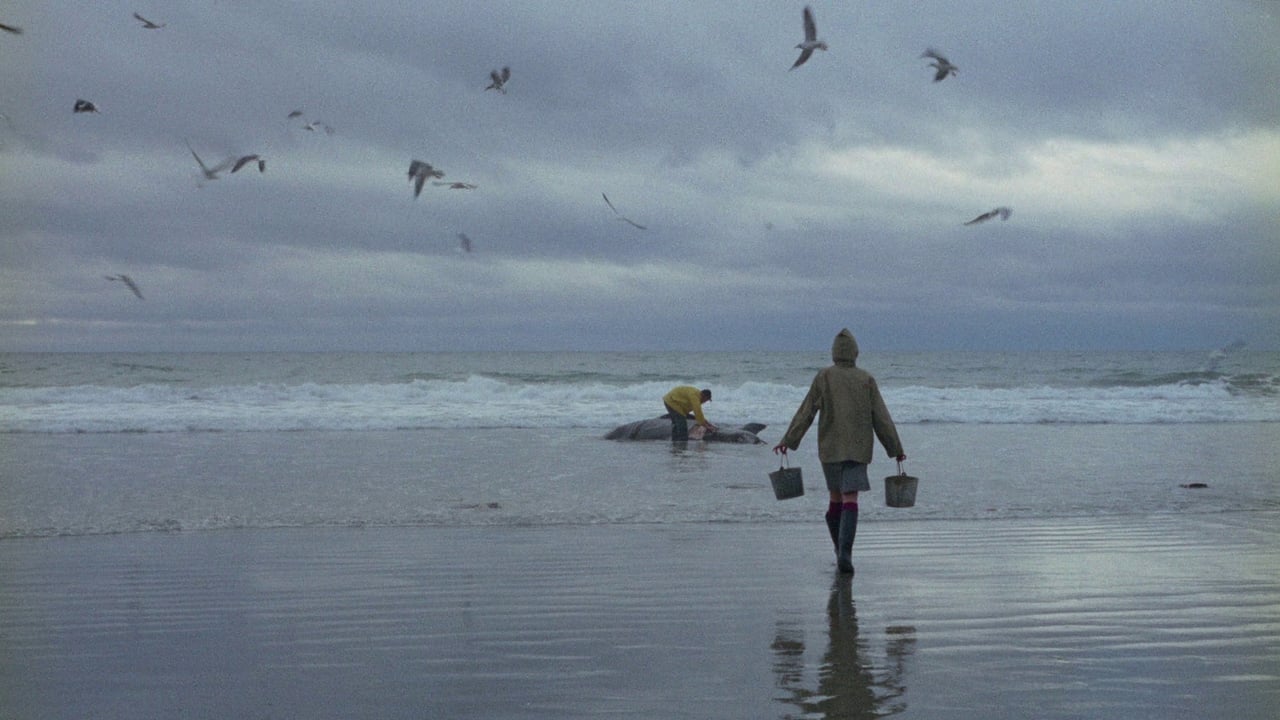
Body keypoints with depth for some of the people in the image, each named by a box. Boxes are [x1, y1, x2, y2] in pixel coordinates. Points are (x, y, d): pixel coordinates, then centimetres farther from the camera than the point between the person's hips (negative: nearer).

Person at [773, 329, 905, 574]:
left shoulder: (823, 377, -2)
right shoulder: (866, 380, -1)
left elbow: (805, 413, -2)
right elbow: (881, 418, 0)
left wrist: (788, 441, 6)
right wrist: (896, 449, 7)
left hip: (829, 449, 1)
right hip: (857, 450, -1)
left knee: (836, 498, 17)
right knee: (850, 500, -7)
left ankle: (841, 551, 24)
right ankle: (845, 553, -23)